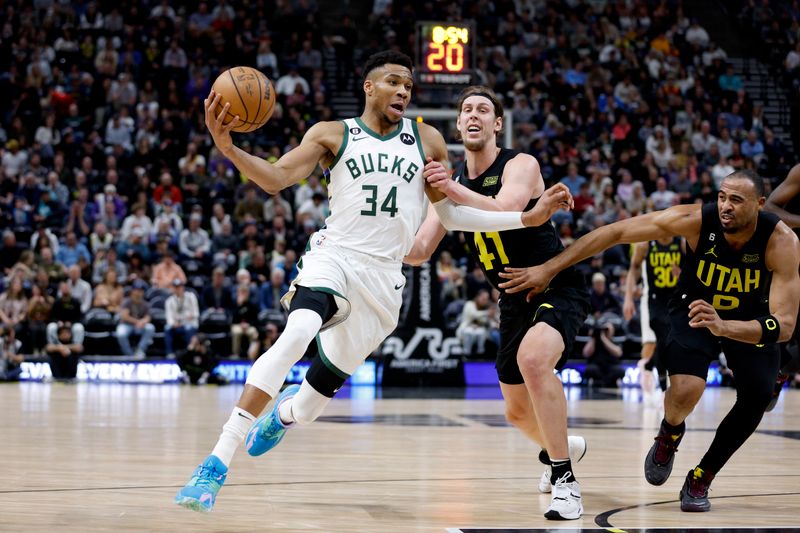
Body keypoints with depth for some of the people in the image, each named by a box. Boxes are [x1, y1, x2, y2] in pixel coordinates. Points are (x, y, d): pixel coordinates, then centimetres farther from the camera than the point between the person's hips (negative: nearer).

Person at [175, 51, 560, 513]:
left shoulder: (427, 140, 9)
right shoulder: (332, 134, 2)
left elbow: (452, 213, 17)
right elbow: (277, 179, -9)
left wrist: (528, 218, 11)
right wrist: (228, 148, -27)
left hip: (383, 278, 3)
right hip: (335, 258, -3)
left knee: (315, 398, 10)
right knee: (297, 335, -34)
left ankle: (285, 413, 51)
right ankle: (218, 462, -34)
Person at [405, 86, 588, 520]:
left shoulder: (520, 165, -13)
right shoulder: (453, 182, 5)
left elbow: (503, 212, -34)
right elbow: (418, 252, 1)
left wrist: (454, 191, -48)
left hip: (558, 289, -7)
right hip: (515, 301, 7)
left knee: (533, 358, -36)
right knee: (518, 411, 15)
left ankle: (564, 479, -29)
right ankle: (562, 446, 50)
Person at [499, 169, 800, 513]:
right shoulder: (694, 220, -29)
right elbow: (615, 232, -23)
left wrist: (723, 327, -53)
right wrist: (548, 269, -26)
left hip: (749, 321, 1)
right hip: (693, 309, -1)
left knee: (758, 397, -20)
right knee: (685, 392, -27)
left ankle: (700, 479, 4)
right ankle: (669, 435, 12)